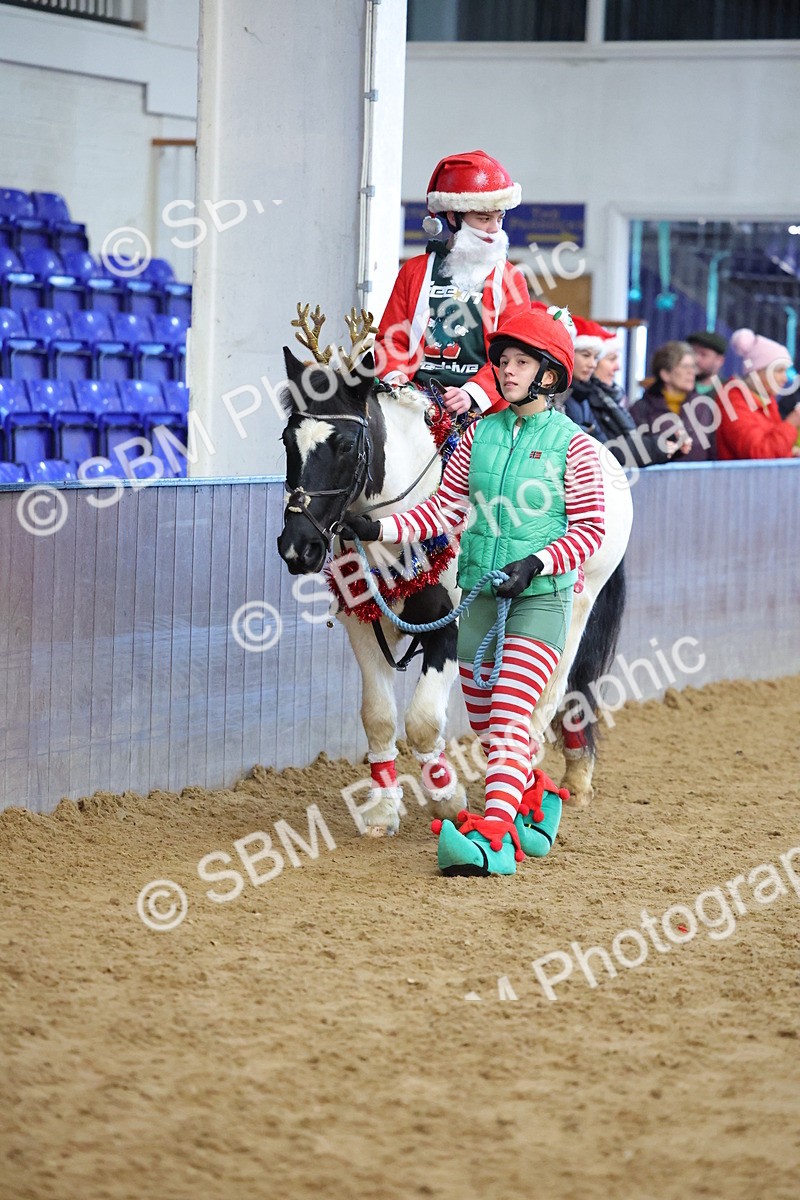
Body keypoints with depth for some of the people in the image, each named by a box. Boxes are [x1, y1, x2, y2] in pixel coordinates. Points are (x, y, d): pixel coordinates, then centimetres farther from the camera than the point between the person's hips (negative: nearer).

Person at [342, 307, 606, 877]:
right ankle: (535, 800, 36)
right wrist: (380, 529, -4)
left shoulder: (571, 444, -6)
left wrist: (537, 561, -21)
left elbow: (589, 528, -6)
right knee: (483, 722, 11)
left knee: (508, 715, -19)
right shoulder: (480, 434, 7)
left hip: (541, 596, -5)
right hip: (481, 595, 5)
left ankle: (494, 834, -29)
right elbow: (446, 510, 8)